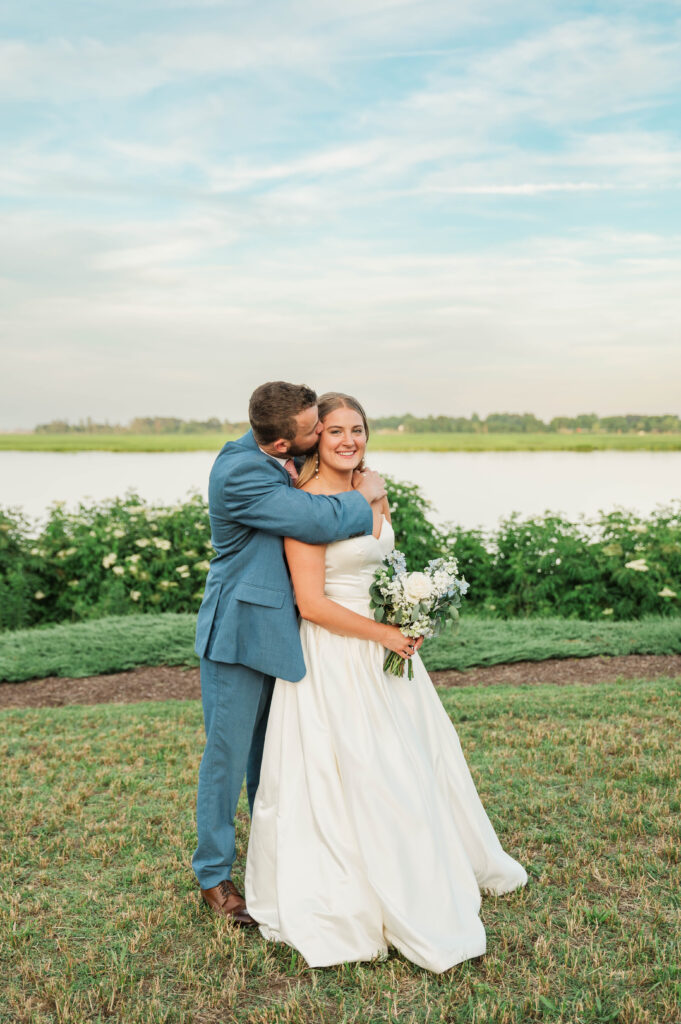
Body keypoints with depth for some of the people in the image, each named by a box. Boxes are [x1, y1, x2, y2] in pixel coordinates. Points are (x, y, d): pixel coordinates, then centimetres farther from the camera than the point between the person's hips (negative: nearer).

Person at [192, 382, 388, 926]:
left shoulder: (290, 460, 2)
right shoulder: (238, 472, -24)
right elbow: (318, 522, -28)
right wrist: (362, 497, -10)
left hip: (279, 629, 8)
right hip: (240, 630, -8)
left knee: (271, 753, 20)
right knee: (228, 754, 5)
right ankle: (214, 875, 22)